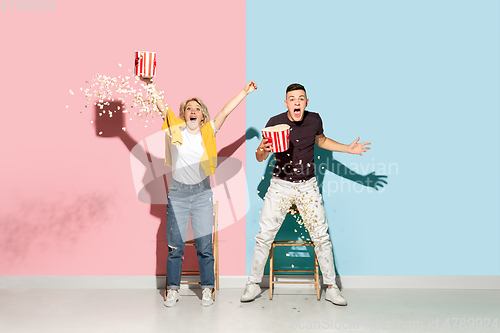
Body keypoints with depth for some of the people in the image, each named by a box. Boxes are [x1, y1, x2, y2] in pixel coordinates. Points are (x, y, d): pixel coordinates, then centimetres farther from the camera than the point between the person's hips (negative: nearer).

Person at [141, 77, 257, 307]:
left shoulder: (208, 131, 5)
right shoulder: (176, 129, 4)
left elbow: (226, 110, 2)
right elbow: (161, 105, 3)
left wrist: (245, 92, 3)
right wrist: (150, 85, -3)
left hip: (202, 193, 0)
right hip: (177, 193, 0)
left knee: (204, 244, 2)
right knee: (175, 245, 4)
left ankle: (207, 289, 16)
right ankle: (173, 290, 18)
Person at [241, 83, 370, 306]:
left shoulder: (314, 120, -3)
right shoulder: (275, 122, -10)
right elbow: (260, 158, -8)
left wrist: (347, 149, 9)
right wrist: (262, 150, -31)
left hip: (308, 186, 2)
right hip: (280, 185, -1)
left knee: (321, 236, 2)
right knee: (264, 235, -2)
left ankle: (331, 287, 18)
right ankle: (253, 284, 15)